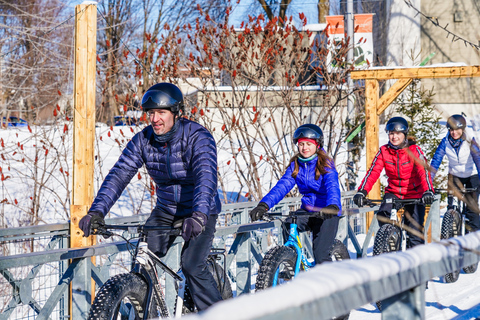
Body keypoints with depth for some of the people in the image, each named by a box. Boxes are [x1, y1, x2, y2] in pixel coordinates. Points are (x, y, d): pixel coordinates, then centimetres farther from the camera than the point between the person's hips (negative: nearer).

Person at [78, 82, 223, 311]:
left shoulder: (198, 138, -23)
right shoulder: (143, 140, -9)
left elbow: (206, 177, -37)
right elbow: (119, 175, -17)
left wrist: (199, 215, -55)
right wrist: (97, 211, -32)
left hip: (200, 211, -4)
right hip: (166, 210, 5)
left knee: (192, 266, -21)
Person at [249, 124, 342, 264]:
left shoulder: (325, 164, -11)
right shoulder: (295, 165, 2)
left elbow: (332, 186, -28)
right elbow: (282, 185, -11)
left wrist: (333, 206, -50)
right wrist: (264, 204, -28)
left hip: (326, 213, -5)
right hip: (307, 210, 5)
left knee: (320, 255, -15)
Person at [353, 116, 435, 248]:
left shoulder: (414, 150, -11)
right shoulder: (384, 151, -4)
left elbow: (423, 171, -23)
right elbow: (373, 172, -12)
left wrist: (428, 191, -41)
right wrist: (362, 191, -28)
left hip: (414, 193, -2)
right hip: (393, 192, 2)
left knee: (415, 230, -6)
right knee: (382, 215, -24)